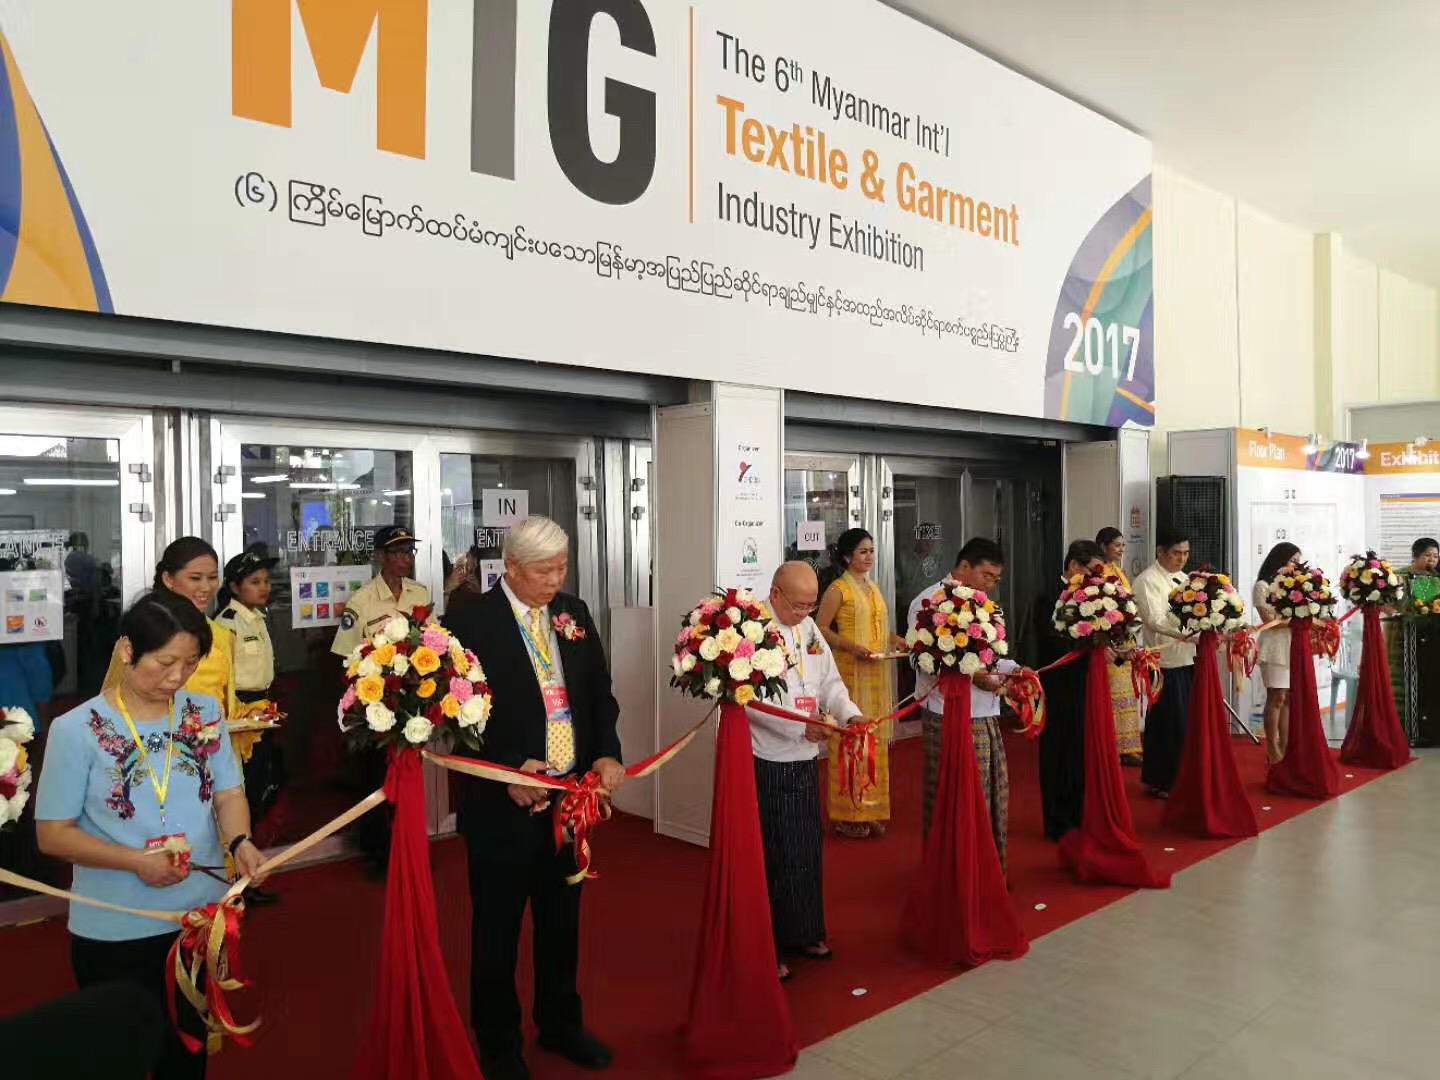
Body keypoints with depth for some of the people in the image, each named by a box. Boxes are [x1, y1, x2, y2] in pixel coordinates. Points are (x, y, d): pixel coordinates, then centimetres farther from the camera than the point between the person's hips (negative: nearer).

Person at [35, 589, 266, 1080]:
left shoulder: (206, 712, -1)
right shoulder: (76, 730, -13)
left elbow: (228, 792, 0)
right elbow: (52, 834, -10)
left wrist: (239, 841, -21)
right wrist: (135, 862, -23)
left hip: (203, 916, 4)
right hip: (114, 932, -3)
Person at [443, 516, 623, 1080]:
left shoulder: (574, 613, 5)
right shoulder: (470, 621, -13)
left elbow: (600, 692, 8)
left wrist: (607, 754, -7)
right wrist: (509, 771, -23)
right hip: (504, 801, -5)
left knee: (562, 921, 21)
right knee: (497, 930, 12)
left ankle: (560, 1023, 41)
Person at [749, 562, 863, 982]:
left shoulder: (809, 628, 10)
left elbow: (830, 682, 13)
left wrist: (849, 713, -6)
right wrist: (800, 725, -27)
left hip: (805, 759, 8)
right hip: (768, 762, -8)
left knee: (808, 852, 17)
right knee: (774, 858, 1)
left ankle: (803, 933, 33)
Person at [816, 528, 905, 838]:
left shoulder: (872, 588, 16)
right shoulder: (838, 589, -7)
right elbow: (821, 628, -11)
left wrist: (896, 639, 6)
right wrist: (852, 646, -21)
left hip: (877, 673, 7)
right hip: (849, 672, -7)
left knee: (875, 739, 9)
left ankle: (871, 810, 18)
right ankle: (848, 814, 5)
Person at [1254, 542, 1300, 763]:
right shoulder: (1263, 585, -3)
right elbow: (1269, 619, -10)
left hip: (1294, 645, 6)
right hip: (1276, 647, -6)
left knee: (1289, 698, 6)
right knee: (1277, 697, -6)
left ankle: (1284, 746, 11)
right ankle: (1273, 750, -1)